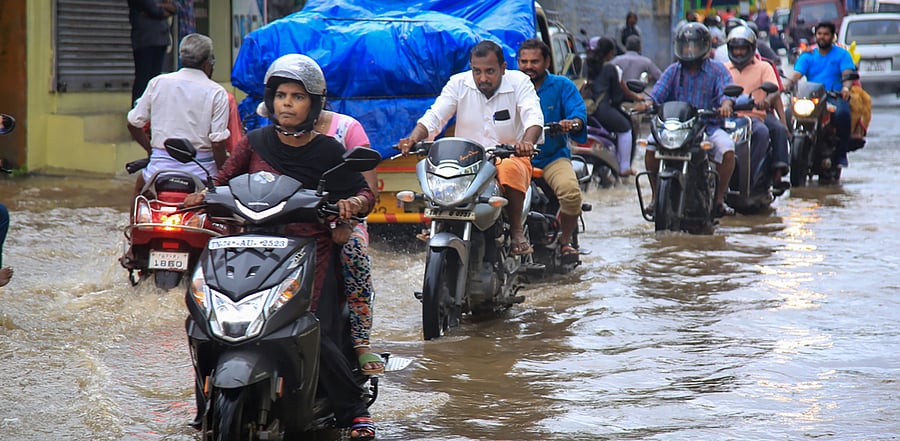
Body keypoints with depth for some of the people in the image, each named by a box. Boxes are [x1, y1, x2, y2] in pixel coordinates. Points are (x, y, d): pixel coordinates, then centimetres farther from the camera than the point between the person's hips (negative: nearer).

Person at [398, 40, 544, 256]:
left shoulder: (519, 82, -3)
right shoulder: (458, 83, 3)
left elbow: (533, 116, -19)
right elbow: (434, 116, -4)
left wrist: (527, 142, -41)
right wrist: (413, 139, -25)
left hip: (509, 157, -2)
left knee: (509, 170, -38)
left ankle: (517, 230, -19)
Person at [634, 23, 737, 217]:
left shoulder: (716, 69, 6)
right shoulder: (673, 71, 13)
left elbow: (727, 91, -9)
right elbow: (658, 93, 1)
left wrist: (726, 104, -34)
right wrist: (647, 103, -23)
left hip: (708, 126, -2)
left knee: (726, 148, -29)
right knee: (651, 146, -23)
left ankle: (719, 198, -14)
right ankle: (655, 196, -6)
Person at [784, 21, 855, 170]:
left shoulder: (842, 54, 10)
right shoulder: (807, 56, 16)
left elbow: (848, 74, -6)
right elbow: (796, 75, 2)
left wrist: (846, 87, -29)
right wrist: (784, 86, -20)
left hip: (835, 96, -2)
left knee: (842, 113, -37)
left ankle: (840, 153, -22)